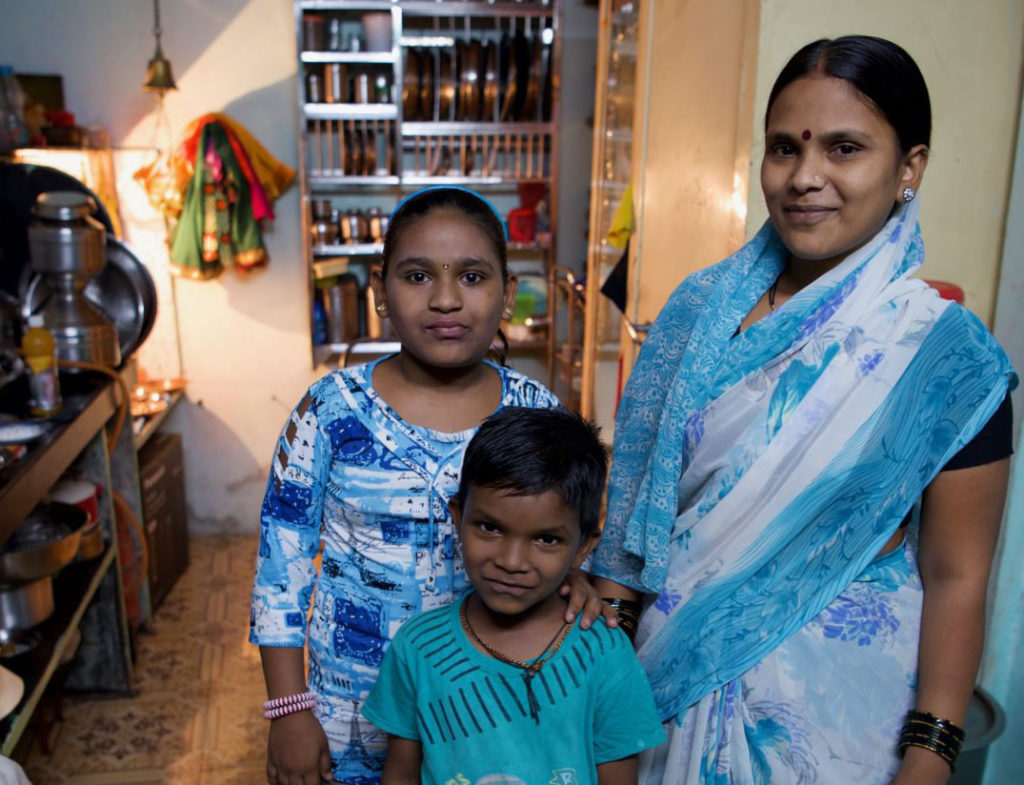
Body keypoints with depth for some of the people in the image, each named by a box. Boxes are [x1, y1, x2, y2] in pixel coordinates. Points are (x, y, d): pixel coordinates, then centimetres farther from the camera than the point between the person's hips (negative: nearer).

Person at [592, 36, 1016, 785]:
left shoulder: (945, 353, -14)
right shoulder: (704, 303, -4)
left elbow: (956, 580, -11)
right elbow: (642, 484, 3)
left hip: (831, 697, -3)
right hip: (673, 665, 4)